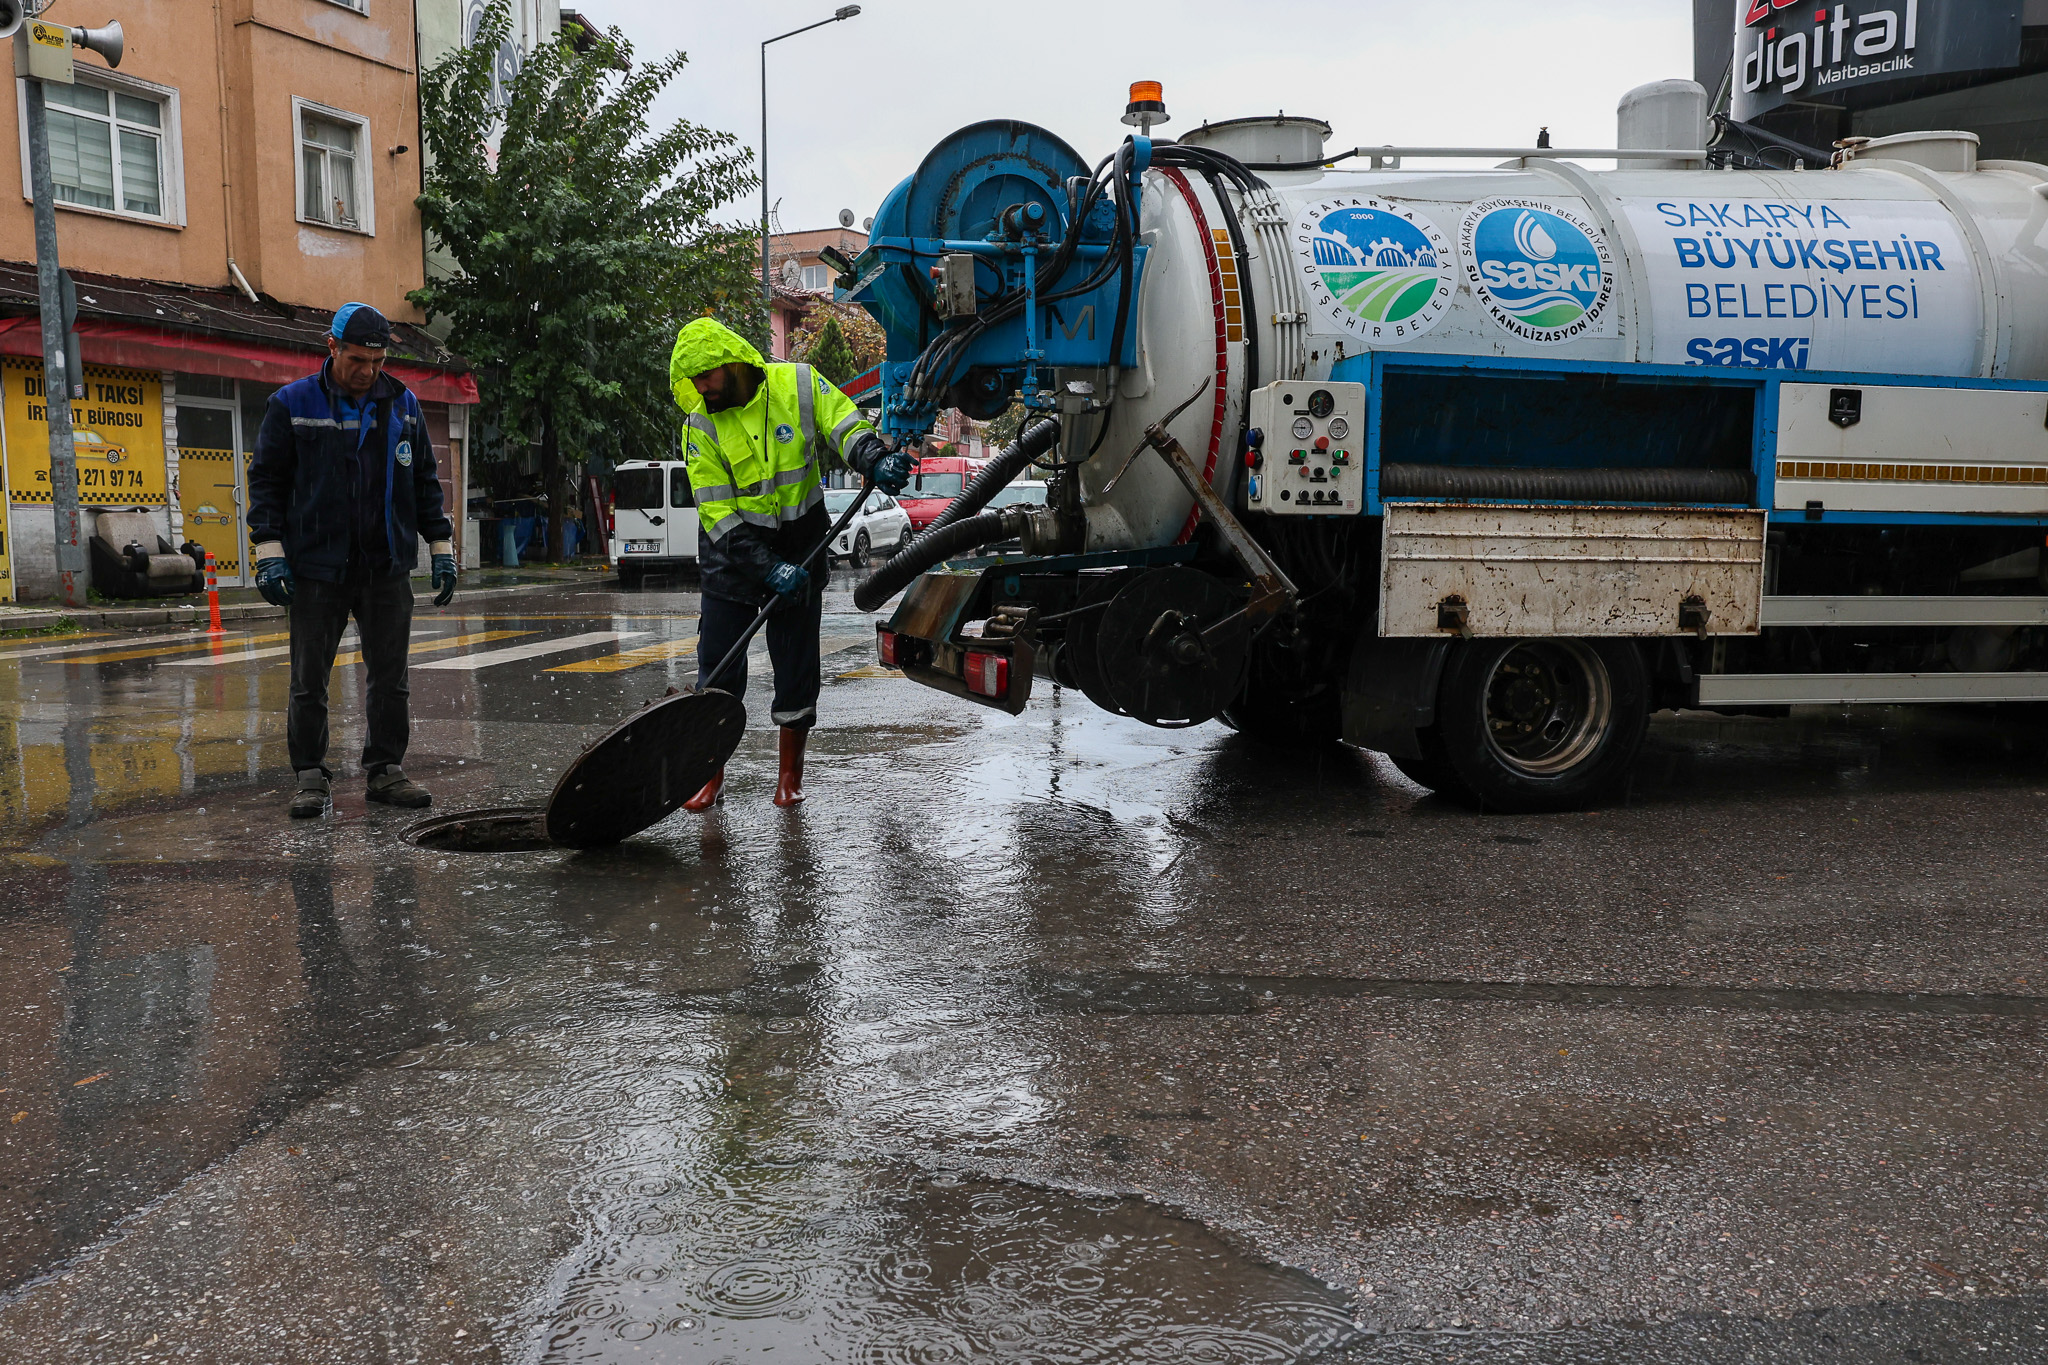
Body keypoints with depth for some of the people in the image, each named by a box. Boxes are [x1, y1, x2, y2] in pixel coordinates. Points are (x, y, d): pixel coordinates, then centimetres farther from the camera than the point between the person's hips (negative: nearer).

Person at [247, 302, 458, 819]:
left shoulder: (403, 405, 8)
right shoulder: (292, 405, 0)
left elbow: (424, 481, 15)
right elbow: (266, 480, 1)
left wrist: (442, 549, 11)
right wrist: (270, 553, -7)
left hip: (388, 568, 3)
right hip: (317, 568, -2)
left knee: (390, 677, 7)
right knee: (309, 681, 3)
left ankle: (386, 769, 18)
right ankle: (311, 775, 14)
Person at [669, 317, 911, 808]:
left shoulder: (799, 384, -9)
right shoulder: (700, 425, -10)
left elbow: (846, 427, -5)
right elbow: (718, 514, -14)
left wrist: (876, 460, -28)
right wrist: (767, 568, -24)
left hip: (802, 542, 0)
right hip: (733, 552, 0)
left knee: (797, 661, 5)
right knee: (719, 664, -2)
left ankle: (790, 772, 18)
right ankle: (710, 773, 11)